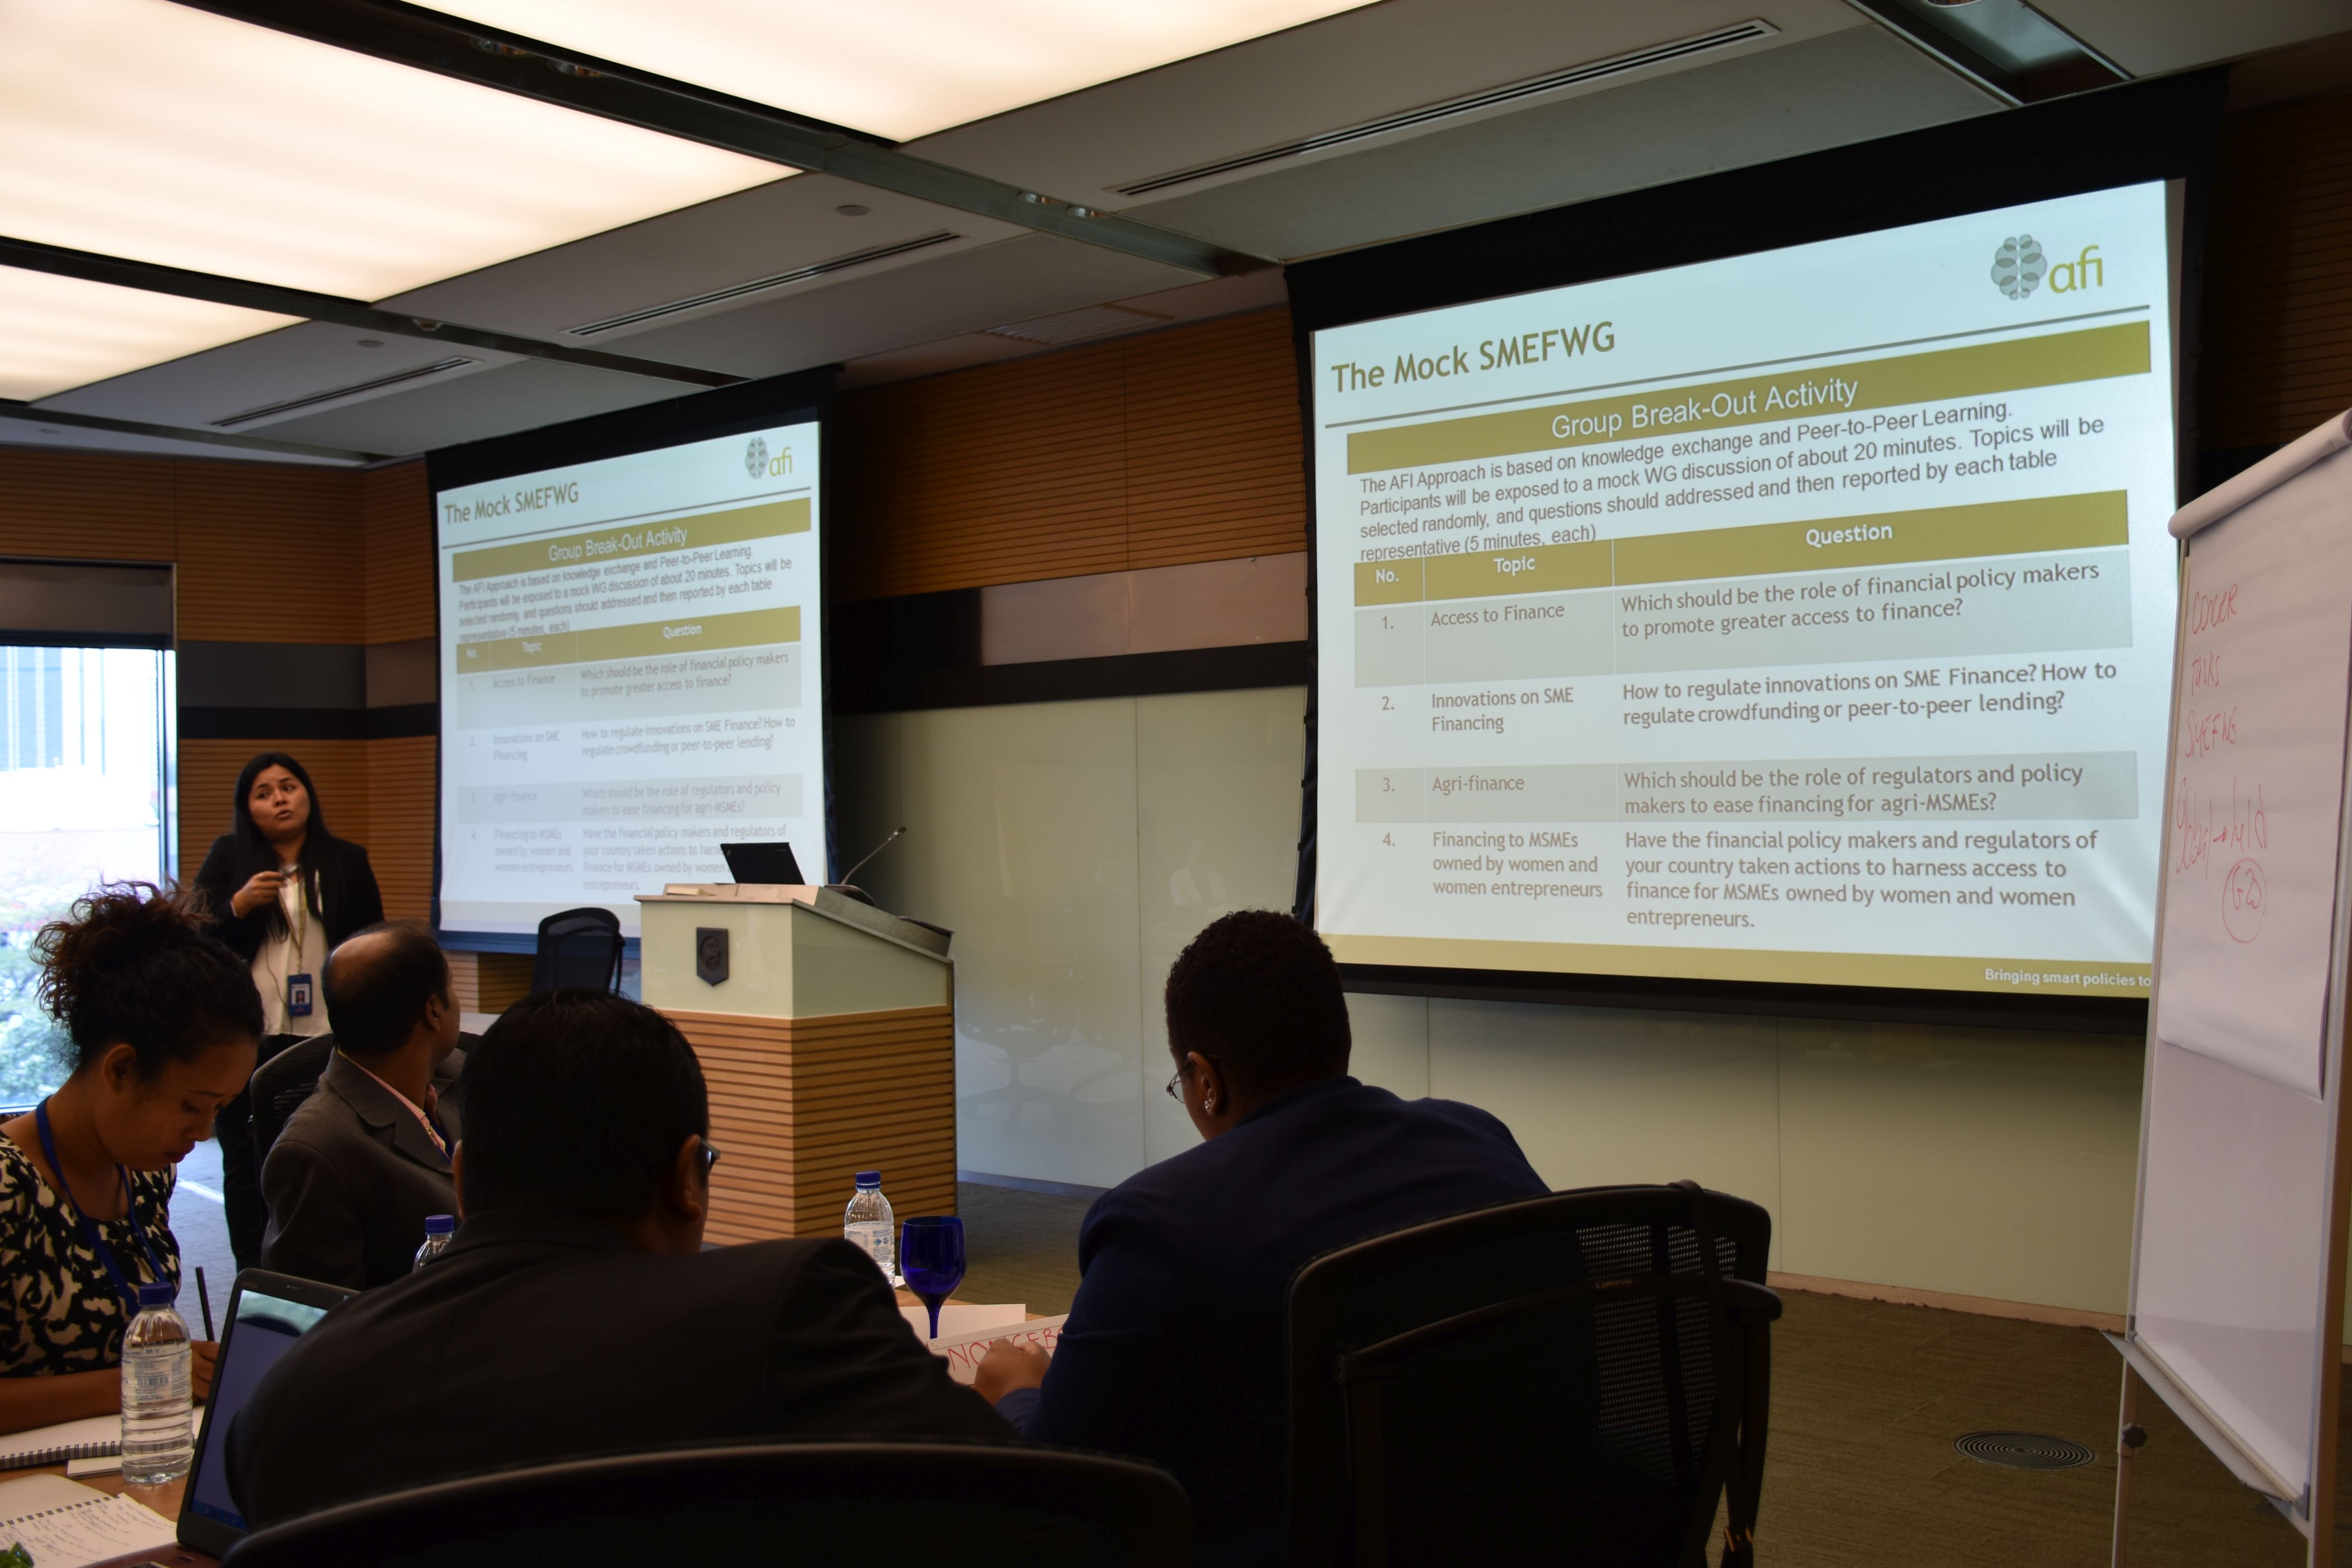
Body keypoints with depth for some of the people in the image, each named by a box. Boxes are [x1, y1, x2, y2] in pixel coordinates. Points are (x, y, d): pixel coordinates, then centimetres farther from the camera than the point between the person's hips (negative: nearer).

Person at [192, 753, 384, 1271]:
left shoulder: (347, 860, 7)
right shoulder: (228, 856, 5)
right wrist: (240, 904, -16)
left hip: (323, 1036, 0)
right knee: (246, 1163, 5)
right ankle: (253, 1278, 14)